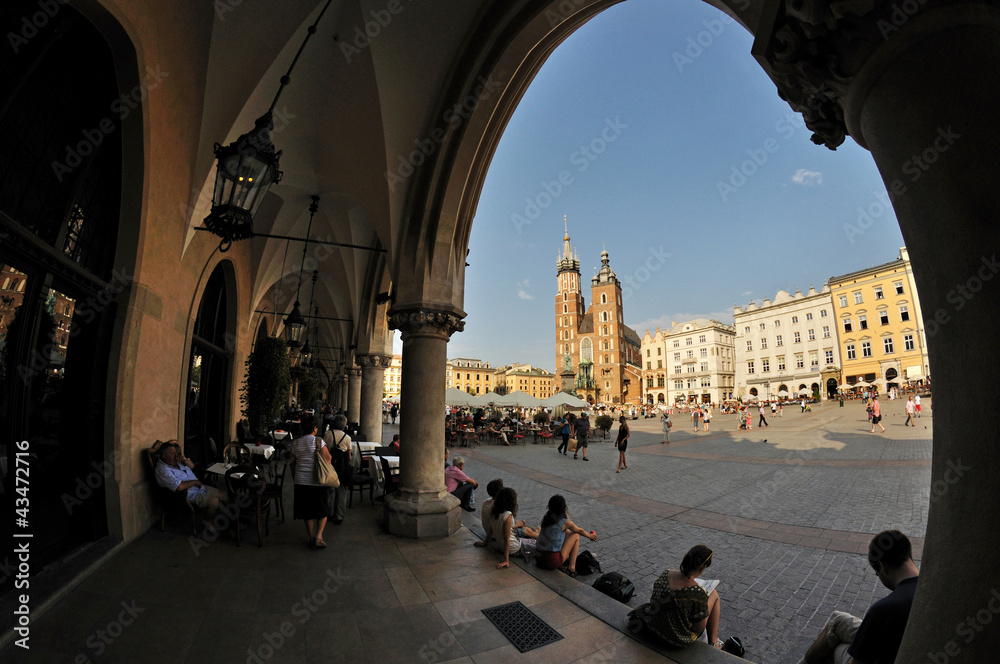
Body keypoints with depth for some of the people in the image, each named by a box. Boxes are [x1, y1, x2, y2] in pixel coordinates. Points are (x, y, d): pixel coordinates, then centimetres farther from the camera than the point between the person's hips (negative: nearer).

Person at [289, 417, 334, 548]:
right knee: (323, 510, 11)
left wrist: (295, 478, 22)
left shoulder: (296, 443, 4)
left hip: (301, 482, 4)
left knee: (307, 511, 14)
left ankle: (311, 538, 20)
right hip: (318, 480, -4)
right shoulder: (318, 441, -12)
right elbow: (328, 459, -17)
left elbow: (292, 463, 11)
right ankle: (318, 537, 1)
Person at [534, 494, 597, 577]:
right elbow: (580, 531, 11)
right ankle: (571, 568, 7)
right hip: (553, 562, -6)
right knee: (576, 535, 10)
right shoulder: (565, 522, -11)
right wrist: (590, 536, 29)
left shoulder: (546, 517, 4)